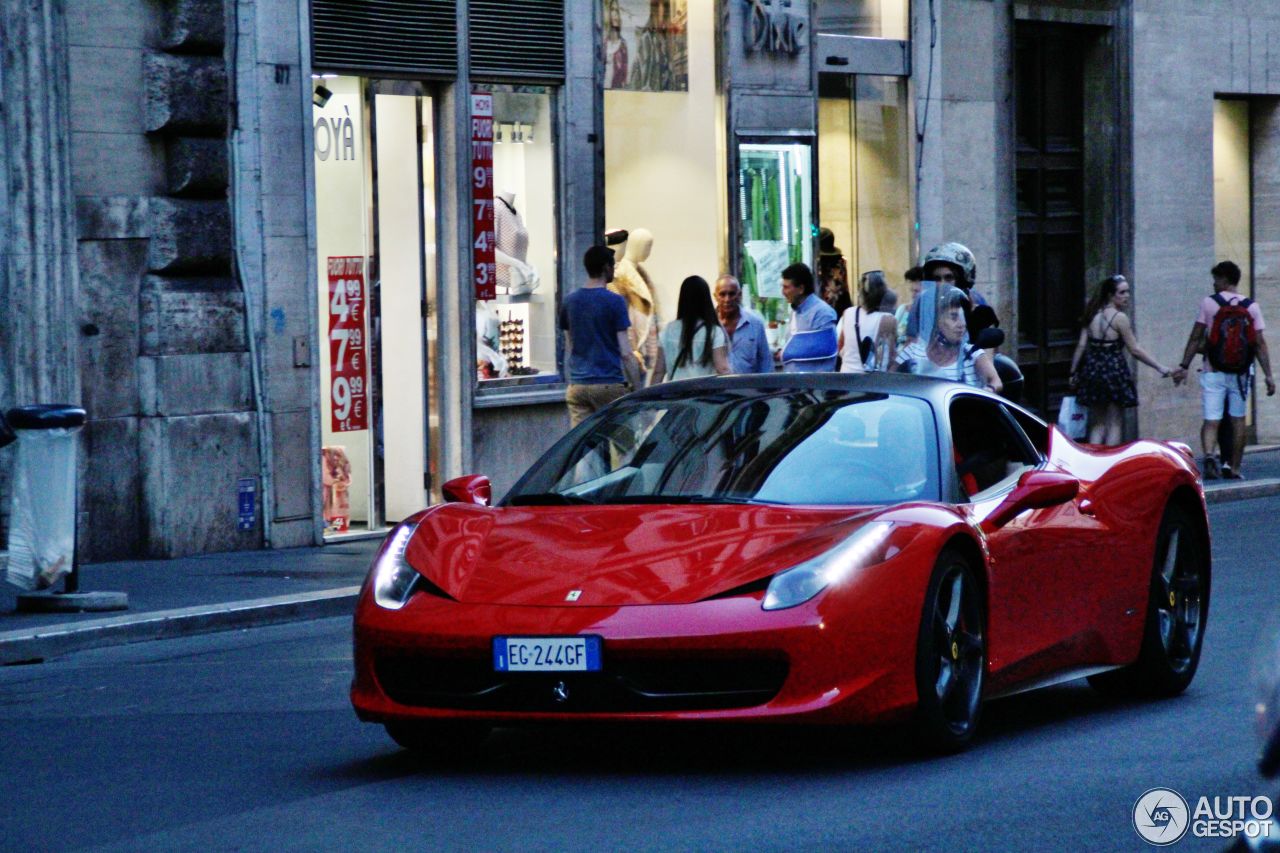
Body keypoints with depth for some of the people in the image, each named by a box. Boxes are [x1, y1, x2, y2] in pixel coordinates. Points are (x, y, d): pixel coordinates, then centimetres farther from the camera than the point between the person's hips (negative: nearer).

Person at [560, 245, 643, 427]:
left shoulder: (569, 301, 9)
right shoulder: (614, 302, -8)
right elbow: (625, 352, -10)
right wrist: (637, 389, -5)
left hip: (577, 385, 5)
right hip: (609, 383, -5)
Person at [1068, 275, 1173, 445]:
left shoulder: (1093, 315, 7)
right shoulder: (1119, 318, -10)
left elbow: (1081, 346, 6)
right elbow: (1135, 349, -9)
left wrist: (1073, 372, 13)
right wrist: (1160, 367, -4)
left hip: (1092, 369, 6)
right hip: (1113, 370, -6)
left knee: (1097, 424, 12)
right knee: (1114, 423, 2)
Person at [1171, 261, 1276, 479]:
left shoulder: (1208, 303, -2)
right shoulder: (1251, 307, 2)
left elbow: (1195, 338, -2)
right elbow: (1260, 343, -1)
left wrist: (1184, 366, 4)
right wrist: (1268, 375, 1)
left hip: (1213, 372, -2)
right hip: (1240, 373, 2)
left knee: (1211, 420, -3)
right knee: (1238, 420, 12)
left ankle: (1208, 455, -29)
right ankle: (1234, 468, 14)